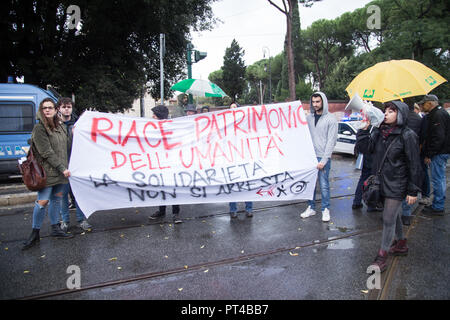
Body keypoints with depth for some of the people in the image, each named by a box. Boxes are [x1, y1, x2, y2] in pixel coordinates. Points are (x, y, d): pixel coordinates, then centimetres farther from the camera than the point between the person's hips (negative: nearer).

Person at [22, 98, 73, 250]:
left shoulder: (60, 127, 11)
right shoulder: (39, 129, -11)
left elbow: (67, 145, 16)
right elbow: (47, 153, -16)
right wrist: (62, 168, -18)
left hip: (60, 171, 7)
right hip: (47, 172, -7)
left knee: (57, 198, 14)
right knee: (42, 202, -5)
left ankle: (55, 229, 26)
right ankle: (35, 233, 9)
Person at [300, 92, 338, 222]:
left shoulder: (331, 119, -5)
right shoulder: (308, 117, 9)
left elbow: (331, 141, -9)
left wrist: (324, 160, -14)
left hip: (323, 157, -4)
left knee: (324, 185, 1)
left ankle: (325, 209, 17)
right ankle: (311, 208, 24)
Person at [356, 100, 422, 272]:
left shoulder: (407, 135, -13)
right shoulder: (379, 132, 4)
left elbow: (414, 165, -11)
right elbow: (365, 147, -6)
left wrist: (413, 191, -11)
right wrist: (364, 129, -14)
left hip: (396, 185, -6)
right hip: (381, 181, 6)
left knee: (388, 219, -3)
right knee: (394, 215, 21)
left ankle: (382, 257, 8)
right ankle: (401, 243, 42)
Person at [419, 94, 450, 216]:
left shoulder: (438, 115, -17)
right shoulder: (438, 113, 17)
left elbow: (438, 138, -23)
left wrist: (429, 154, -19)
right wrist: (428, 153, 17)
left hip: (439, 153, -11)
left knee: (437, 179, -4)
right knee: (440, 178, 16)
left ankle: (437, 208, 3)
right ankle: (438, 205, 25)